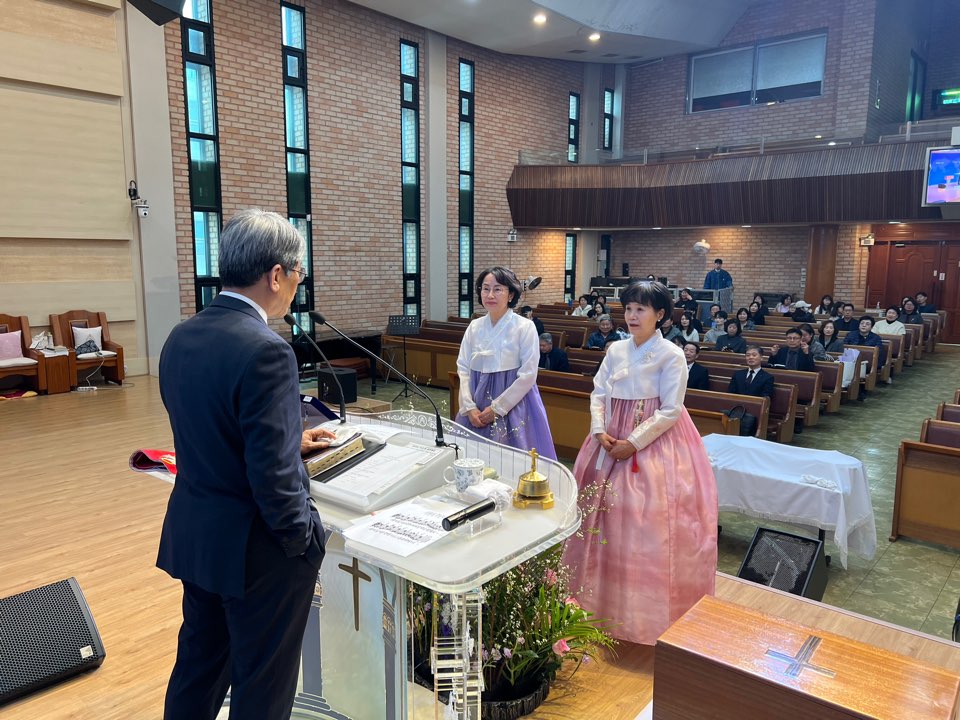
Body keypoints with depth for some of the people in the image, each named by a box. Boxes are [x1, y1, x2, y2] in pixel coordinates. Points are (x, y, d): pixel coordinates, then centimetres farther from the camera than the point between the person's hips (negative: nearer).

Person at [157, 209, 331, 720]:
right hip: (255, 549, -8)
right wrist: (305, 542, -11)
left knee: (198, 664, 26)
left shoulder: (180, 338, 0)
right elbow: (273, 477, -26)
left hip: (192, 536, 8)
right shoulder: (265, 351, -26)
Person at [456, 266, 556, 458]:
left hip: (513, 404, -4)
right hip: (478, 403, 4)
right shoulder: (474, 327, 4)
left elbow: (528, 375, -11)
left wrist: (496, 408, -13)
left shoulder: (525, 327, -9)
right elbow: (463, 369, 4)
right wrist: (469, 407, -9)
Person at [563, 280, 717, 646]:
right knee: (605, 513, 10)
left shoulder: (671, 355, -9)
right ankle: (604, 595, 28)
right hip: (611, 441, 6)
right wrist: (600, 431, -8)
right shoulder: (616, 350, 7)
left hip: (655, 443, -6)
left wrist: (633, 443, -16)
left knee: (648, 522, -5)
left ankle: (648, 608, 12)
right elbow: (598, 393, 7)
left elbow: (670, 410, -13)